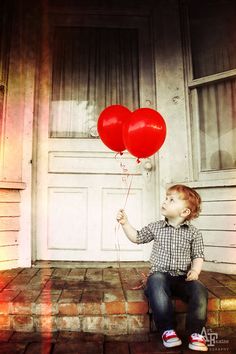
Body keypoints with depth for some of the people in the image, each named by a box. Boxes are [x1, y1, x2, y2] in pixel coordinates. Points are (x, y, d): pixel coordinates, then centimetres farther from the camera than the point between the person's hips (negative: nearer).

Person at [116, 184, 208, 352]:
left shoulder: (194, 232, 1)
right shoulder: (156, 227, 6)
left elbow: (198, 256, 3)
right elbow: (137, 237, 14)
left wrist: (195, 270, -16)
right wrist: (125, 223, 4)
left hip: (183, 277, 0)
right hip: (160, 274, 0)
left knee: (199, 290, -26)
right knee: (156, 282, -32)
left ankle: (195, 332, -9)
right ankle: (167, 329, -21)